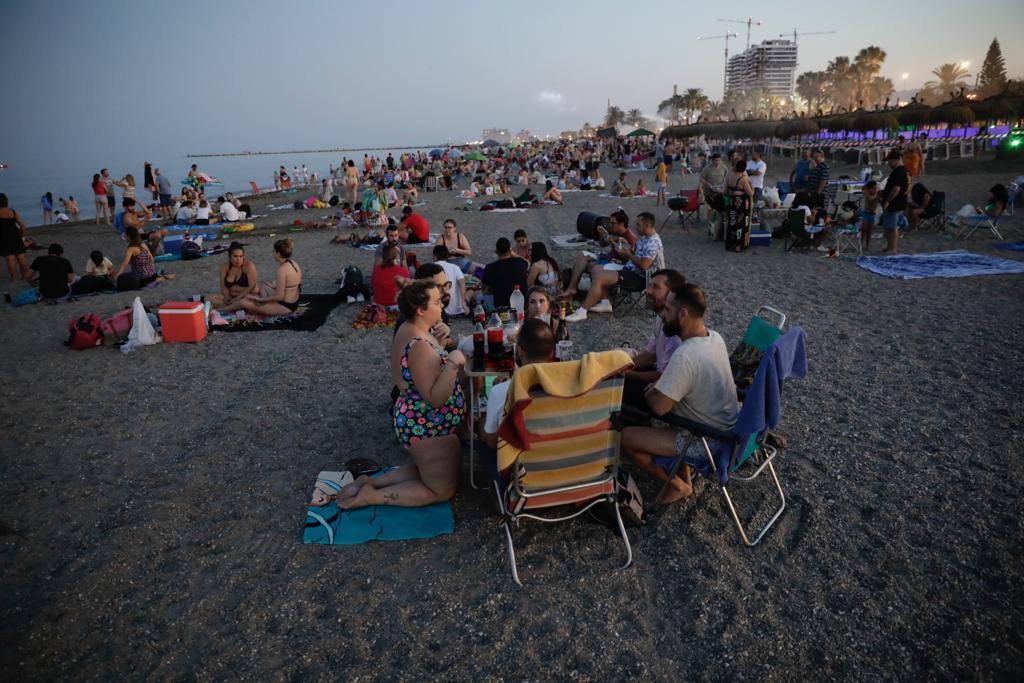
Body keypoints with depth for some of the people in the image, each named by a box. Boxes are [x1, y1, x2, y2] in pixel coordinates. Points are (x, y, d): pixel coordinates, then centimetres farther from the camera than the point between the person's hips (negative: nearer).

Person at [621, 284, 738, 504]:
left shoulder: (685, 356, -31)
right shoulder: (714, 337, -3)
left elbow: (658, 407, -25)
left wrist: (649, 392, -4)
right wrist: (660, 385, 3)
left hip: (708, 442, -9)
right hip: (728, 426, 9)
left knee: (626, 437, -9)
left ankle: (678, 486, 11)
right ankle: (684, 473, 27)